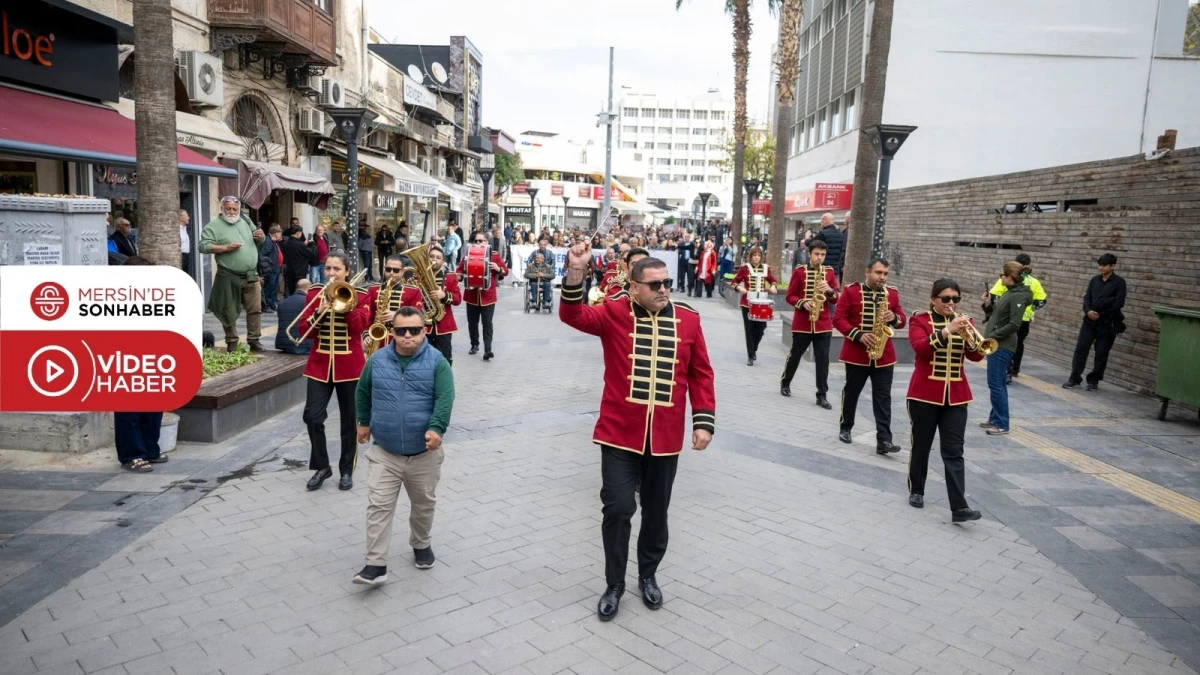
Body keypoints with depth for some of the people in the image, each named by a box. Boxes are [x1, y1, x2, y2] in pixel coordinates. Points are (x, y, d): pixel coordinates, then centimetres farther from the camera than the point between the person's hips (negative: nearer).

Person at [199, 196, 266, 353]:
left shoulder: (245, 221, 12)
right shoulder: (214, 225, -4)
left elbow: (257, 239, 23)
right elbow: (203, 246, -13)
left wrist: (260, 237, -1)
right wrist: (226, 248, -19)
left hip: (251, 276, 4)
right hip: (228, 277, -4)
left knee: (255, 310, 4)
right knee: (229, 312, 4)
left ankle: (254, 341, 13)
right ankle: (232, 342, 15)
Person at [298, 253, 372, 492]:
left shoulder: (359, 296, -1)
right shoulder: (314, 293, 4)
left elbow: (360, 326, -16)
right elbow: (304, 330, -1)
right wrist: (318, 313, -18)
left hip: (350, 365, -1)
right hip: (320, 364, 1)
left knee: (350, 420, 7)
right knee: (313, 416, -7)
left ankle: (346, 471, 20)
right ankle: (321, 466, 12)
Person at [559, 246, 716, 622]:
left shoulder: (688, 319, 1)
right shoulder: (615, 313, -4)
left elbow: (701, 375, 5)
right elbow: (573, 316, -19)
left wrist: (704, 420, -1)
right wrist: (575, 274, -34)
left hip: (666, 437, 3)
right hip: (620, 433, -2)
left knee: (656, 511, 15)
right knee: (618, 507, -3)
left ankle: (648, 576, 38)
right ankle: (614, 585, 19)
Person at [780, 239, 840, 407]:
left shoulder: (830, 272, 5)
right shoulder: (799, 271, -2)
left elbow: (835, 299, 5)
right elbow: (790, 296, -2)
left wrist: (829, 290, -16)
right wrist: (803, 303, -18)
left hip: (824, 323, 2)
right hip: (802, 322, -1)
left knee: (823, 359, -1)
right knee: (795, 354, 12)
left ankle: (822, 395, 4)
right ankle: (785, 383, 33)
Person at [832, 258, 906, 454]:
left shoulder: (892, 293, 6)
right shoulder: (851, 291, -5)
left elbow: (902, 319, 11)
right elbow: (838, 318, -9)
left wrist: (894, 318, -13)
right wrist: (858, 335, -19)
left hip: (884, 355, 3)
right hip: (856, 353, -2)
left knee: (883, 397, -1)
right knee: (852, 391, 11)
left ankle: (884, 440, -2)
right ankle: (845, 428, 29)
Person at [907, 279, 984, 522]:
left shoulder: (964, 321, 8)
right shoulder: (920, 320, -3)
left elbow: (976, 356, -4)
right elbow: (920, 347, -23)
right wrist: (947, 331, -33)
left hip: (956, 395, 3)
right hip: (924, 393, -3)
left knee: (954, 452, -2)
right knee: (921, 445, 10)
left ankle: (959, 507, -7)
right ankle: (916, 491, 28)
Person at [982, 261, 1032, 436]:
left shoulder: (1018, 296, -16)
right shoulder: (1009, 292, 12)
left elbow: (1014, 325, -21)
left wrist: (992, 336, -18)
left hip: (1003, 346, -10)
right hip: (996, 344, 10)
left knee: (996, 384, -5)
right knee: (998, 383, 16)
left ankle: (1001, 424, 2)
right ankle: (995, 418, 25)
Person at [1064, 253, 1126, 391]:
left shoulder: (1119, 282, -3)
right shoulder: (1094, 280, 10)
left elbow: (1119, 302, -10)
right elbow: (1087, 298, 7)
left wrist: (1100, 313, -10)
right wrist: (1088, 311, -12)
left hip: (1107, 324, -3)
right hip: (1089, 321, 4)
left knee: (1101, 354, 3)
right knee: (1080, 349, 0)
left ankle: (1093, 380, 15)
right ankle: (1075, 378, 7)